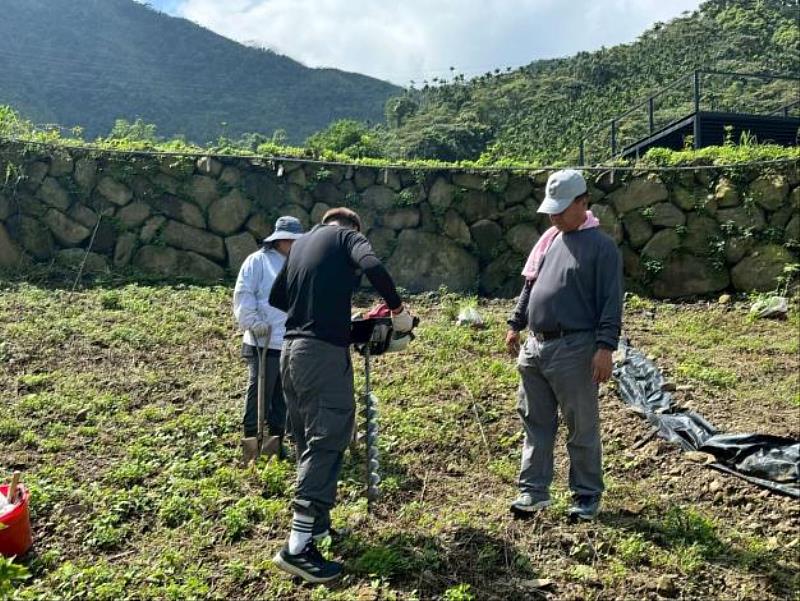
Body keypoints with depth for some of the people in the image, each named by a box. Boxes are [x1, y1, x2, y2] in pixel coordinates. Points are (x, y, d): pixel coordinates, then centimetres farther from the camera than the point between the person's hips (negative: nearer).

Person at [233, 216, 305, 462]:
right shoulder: (258, 261, -2)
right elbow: (243, 294, -8)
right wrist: (253, 322, -17)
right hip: (264, 342, -6)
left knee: (284, 396, 11)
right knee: (259, 394, -2)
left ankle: (276, 440, 22)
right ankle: (251, 441, 7)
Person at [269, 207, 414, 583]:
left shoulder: (301, 242, 22)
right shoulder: (347, 236, 3)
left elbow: (276, 297, 26)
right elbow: (373, 267, -18)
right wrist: (398, 310, -8)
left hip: (290, 349, 8)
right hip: (323, 350, -8)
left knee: (308, 440, 16)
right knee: (327, 440, -8)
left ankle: (316, 523, 26)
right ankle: (297, 548, -12)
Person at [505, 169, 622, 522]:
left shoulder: (601, 247, -7)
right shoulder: (548, 239, 14)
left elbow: (611, 303, -12)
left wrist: (606, 347, -18)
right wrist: (515, 325, 19)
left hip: (575, 350, -7)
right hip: (535, 347, 7)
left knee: (582, 428, 5)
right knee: (535, 423, 12)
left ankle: (587, 496, 20)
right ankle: (533, 490, 23)